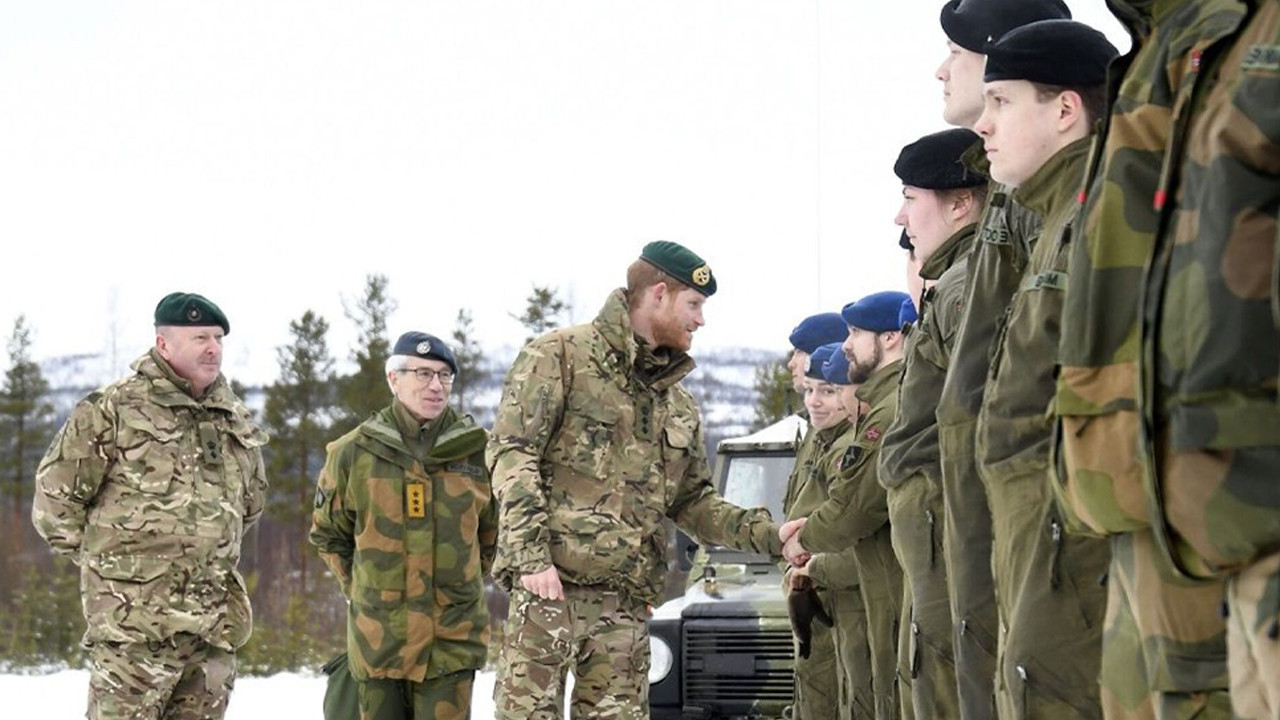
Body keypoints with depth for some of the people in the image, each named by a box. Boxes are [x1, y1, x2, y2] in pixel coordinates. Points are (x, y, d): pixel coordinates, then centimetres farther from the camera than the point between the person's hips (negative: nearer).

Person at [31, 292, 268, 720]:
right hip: (135, 619, -6)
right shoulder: (112, 410, -6)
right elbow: (56, 492, -2)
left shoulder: (236, 420, 14)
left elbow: (252, 500, 29)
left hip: (214, 621, 6)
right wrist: (104, 559, 3)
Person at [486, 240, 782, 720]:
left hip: (626, 601, 7)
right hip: (549, 586, -7)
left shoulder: (678, 404, 22)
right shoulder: (560, 357, 0)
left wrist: (766, 536, 8)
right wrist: (531, 553, -19)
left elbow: (693, 501, 24)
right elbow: (511, 451, -8)